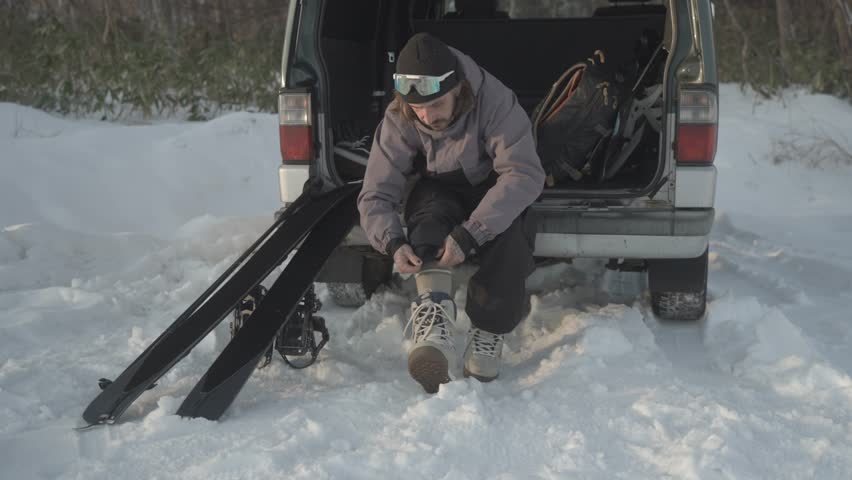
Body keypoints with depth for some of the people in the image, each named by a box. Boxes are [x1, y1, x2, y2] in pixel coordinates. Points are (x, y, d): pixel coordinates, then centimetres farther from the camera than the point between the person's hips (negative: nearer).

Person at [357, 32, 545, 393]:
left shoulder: (495, 102, -30)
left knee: (509, 232, -35)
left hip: (492, 188, -2)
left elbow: (525, 173, -37)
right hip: (441, 191, 2)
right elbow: (376, 195, -17)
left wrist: (469, 234, -46)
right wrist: (393, 242, -39)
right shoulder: (398, 121, -20)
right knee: (430, 202, -34)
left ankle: (487, 336, -22)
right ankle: (434, 315, -48)